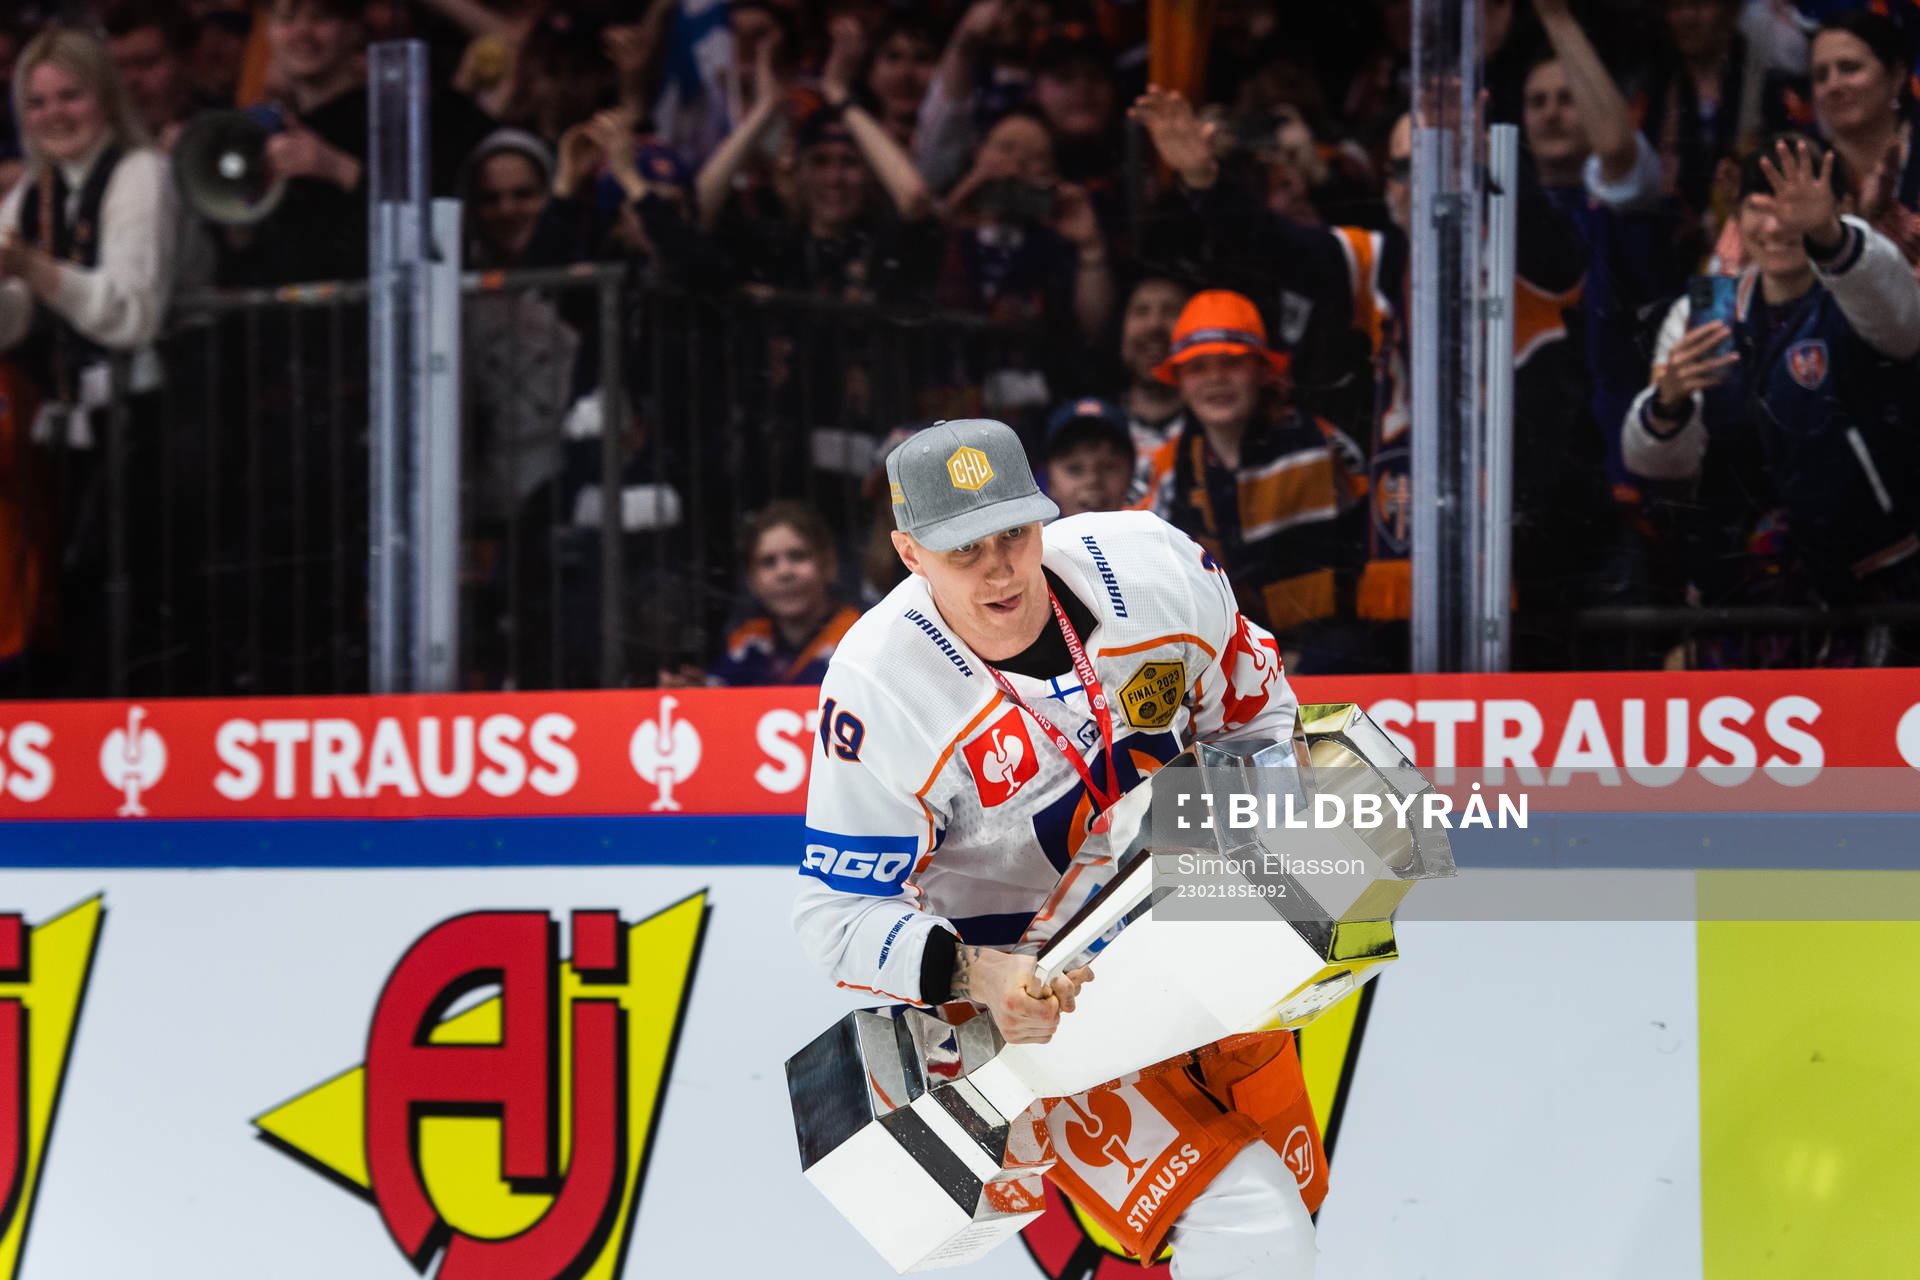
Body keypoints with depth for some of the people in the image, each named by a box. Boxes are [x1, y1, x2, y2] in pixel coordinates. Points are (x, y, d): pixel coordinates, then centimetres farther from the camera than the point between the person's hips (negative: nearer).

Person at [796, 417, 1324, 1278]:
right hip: (1024, 992, -5)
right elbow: (841, 915, -19)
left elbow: (1254, 711, 6)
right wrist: (975, 977, -34)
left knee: (1290, 1197, 16)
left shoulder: (1152, 564, -15)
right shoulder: (878, 690, -24)